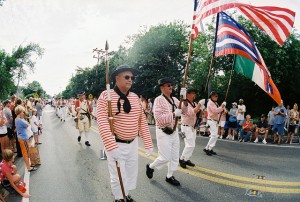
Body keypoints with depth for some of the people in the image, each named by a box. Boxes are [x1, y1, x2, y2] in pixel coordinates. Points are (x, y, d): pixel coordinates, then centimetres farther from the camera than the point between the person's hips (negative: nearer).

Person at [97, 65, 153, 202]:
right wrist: (111, 147, -28)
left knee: (132, 173, 18)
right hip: (116, 144, -5)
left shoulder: (135, 97, 2)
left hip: (133, 143, 5)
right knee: (118, 176, 7)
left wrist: (148, 144, 1)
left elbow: (142, 121, 4)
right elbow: (102, 122, -20)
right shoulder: (106, 96, -13)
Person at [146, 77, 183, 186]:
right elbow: (158, 118, -22)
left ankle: (169, 176, 28)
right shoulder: (158, 100, -15)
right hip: (163, 132, -7)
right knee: (165, 157, -3)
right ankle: (150, 166, 24)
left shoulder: (174, 99, 6)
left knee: (175, 156, 12)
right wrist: (174, 114, -27)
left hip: (174, 131, 7)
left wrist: (184, 98, -13)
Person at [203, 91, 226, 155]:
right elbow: (215, 111, -21)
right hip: (212, 121, -10)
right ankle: (207, 148, -9)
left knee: (214, 135, 9)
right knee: (214, 135, -15)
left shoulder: (215, 103, 20)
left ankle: (209, 148, 14)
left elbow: (218, 111, 20)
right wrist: (222, 107, -14)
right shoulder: (210, 103, -11)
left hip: (215, 121, 10)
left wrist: (222, 107, 4)